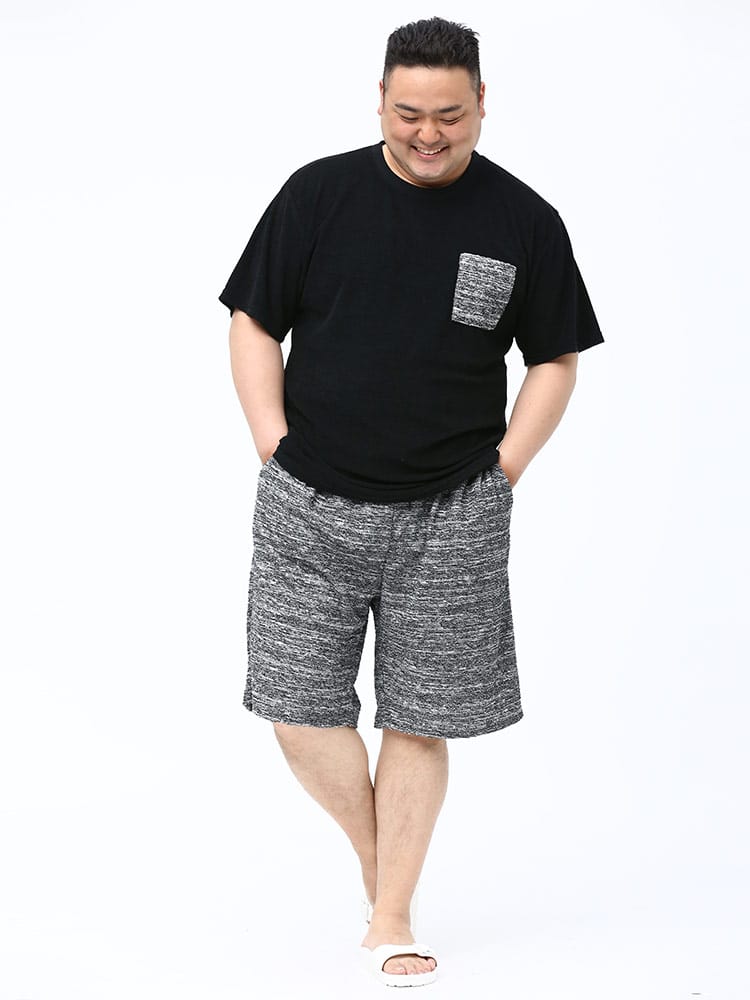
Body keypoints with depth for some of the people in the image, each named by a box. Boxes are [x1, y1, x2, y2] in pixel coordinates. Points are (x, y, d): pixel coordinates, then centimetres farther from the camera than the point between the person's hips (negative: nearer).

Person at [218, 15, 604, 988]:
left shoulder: (524, 221, 0)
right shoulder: (319, 193, 0)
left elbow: (555, 360, 9)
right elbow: (254, 323, 7)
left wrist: (502, 467, -1)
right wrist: (274, 445, -2)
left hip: (450, 519, 0)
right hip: (310, 506, 1)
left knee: (418, 723, 4)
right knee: (298, 710, -1)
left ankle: (392, 918, 20)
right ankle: (381, 861, 24)